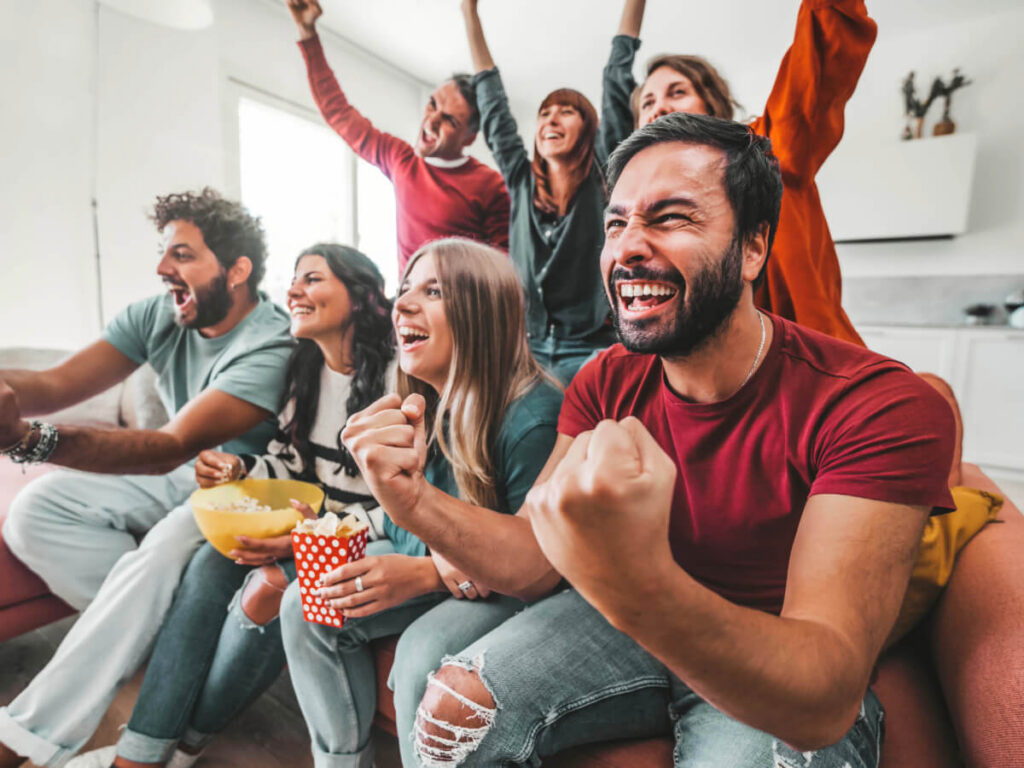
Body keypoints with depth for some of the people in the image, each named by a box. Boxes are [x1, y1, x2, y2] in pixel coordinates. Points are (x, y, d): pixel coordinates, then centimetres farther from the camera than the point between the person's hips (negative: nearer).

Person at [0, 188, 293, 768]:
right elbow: (57, 383, -11)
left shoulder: (271, 345, -26)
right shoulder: (158, 317, -4)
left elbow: (172, 446, -34)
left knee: (167, 543, -34)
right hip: (179, 477, 8)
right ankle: (164, 631, -10)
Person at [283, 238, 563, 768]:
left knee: (424, 655, -31)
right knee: (306, 607, -3)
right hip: (433, 569, 7)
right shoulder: (415, 407, -3)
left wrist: (425, 575, -30)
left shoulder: (532, 417, -27)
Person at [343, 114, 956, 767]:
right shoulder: (606, 383, -8)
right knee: (455, 706, -13)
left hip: (784, 695, -2)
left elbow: (825, 703, -31)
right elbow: (535, 561, -9)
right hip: (637, 626, 3)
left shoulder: (883, 407, -24)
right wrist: (416, 505, -27)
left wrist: (639, 587, -50)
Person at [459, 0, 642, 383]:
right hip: (527, 344, 3)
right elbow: (493, 108, 15)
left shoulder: (602, 178, 4)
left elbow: (617, 89, 1)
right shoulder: (522, 182, 11)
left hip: (589, 347, -2)